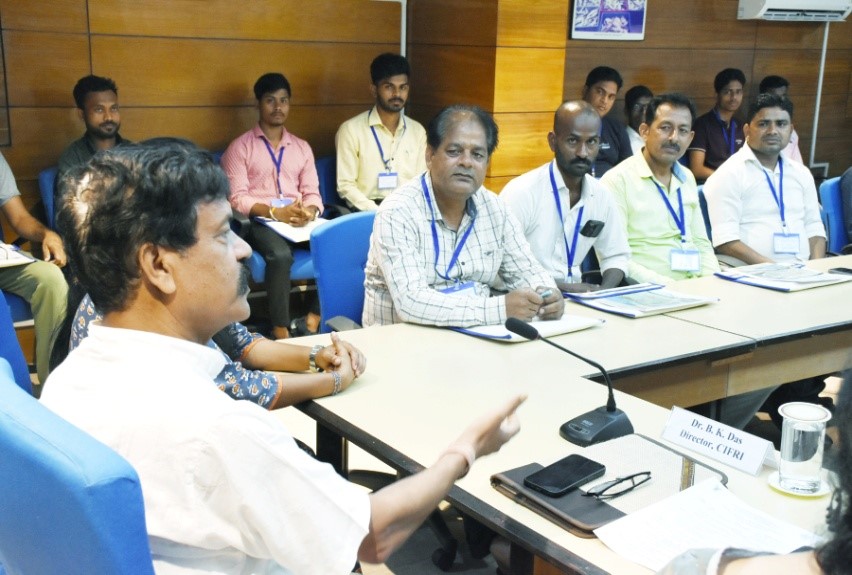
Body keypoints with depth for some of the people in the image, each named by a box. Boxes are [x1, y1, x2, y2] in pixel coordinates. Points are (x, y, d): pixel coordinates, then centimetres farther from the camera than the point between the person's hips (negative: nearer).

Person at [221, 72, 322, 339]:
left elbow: (313, 193, 12)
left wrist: (309, 212, -13)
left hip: (300, 220, 4)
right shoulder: (240, 147, 5)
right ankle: (280, 330, -27)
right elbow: (237, 198, -6)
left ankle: (315, 319, -16)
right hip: (259, 221, -4)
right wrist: (275, 212, -21)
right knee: (281, 254, -37)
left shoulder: (302, 147, 20)